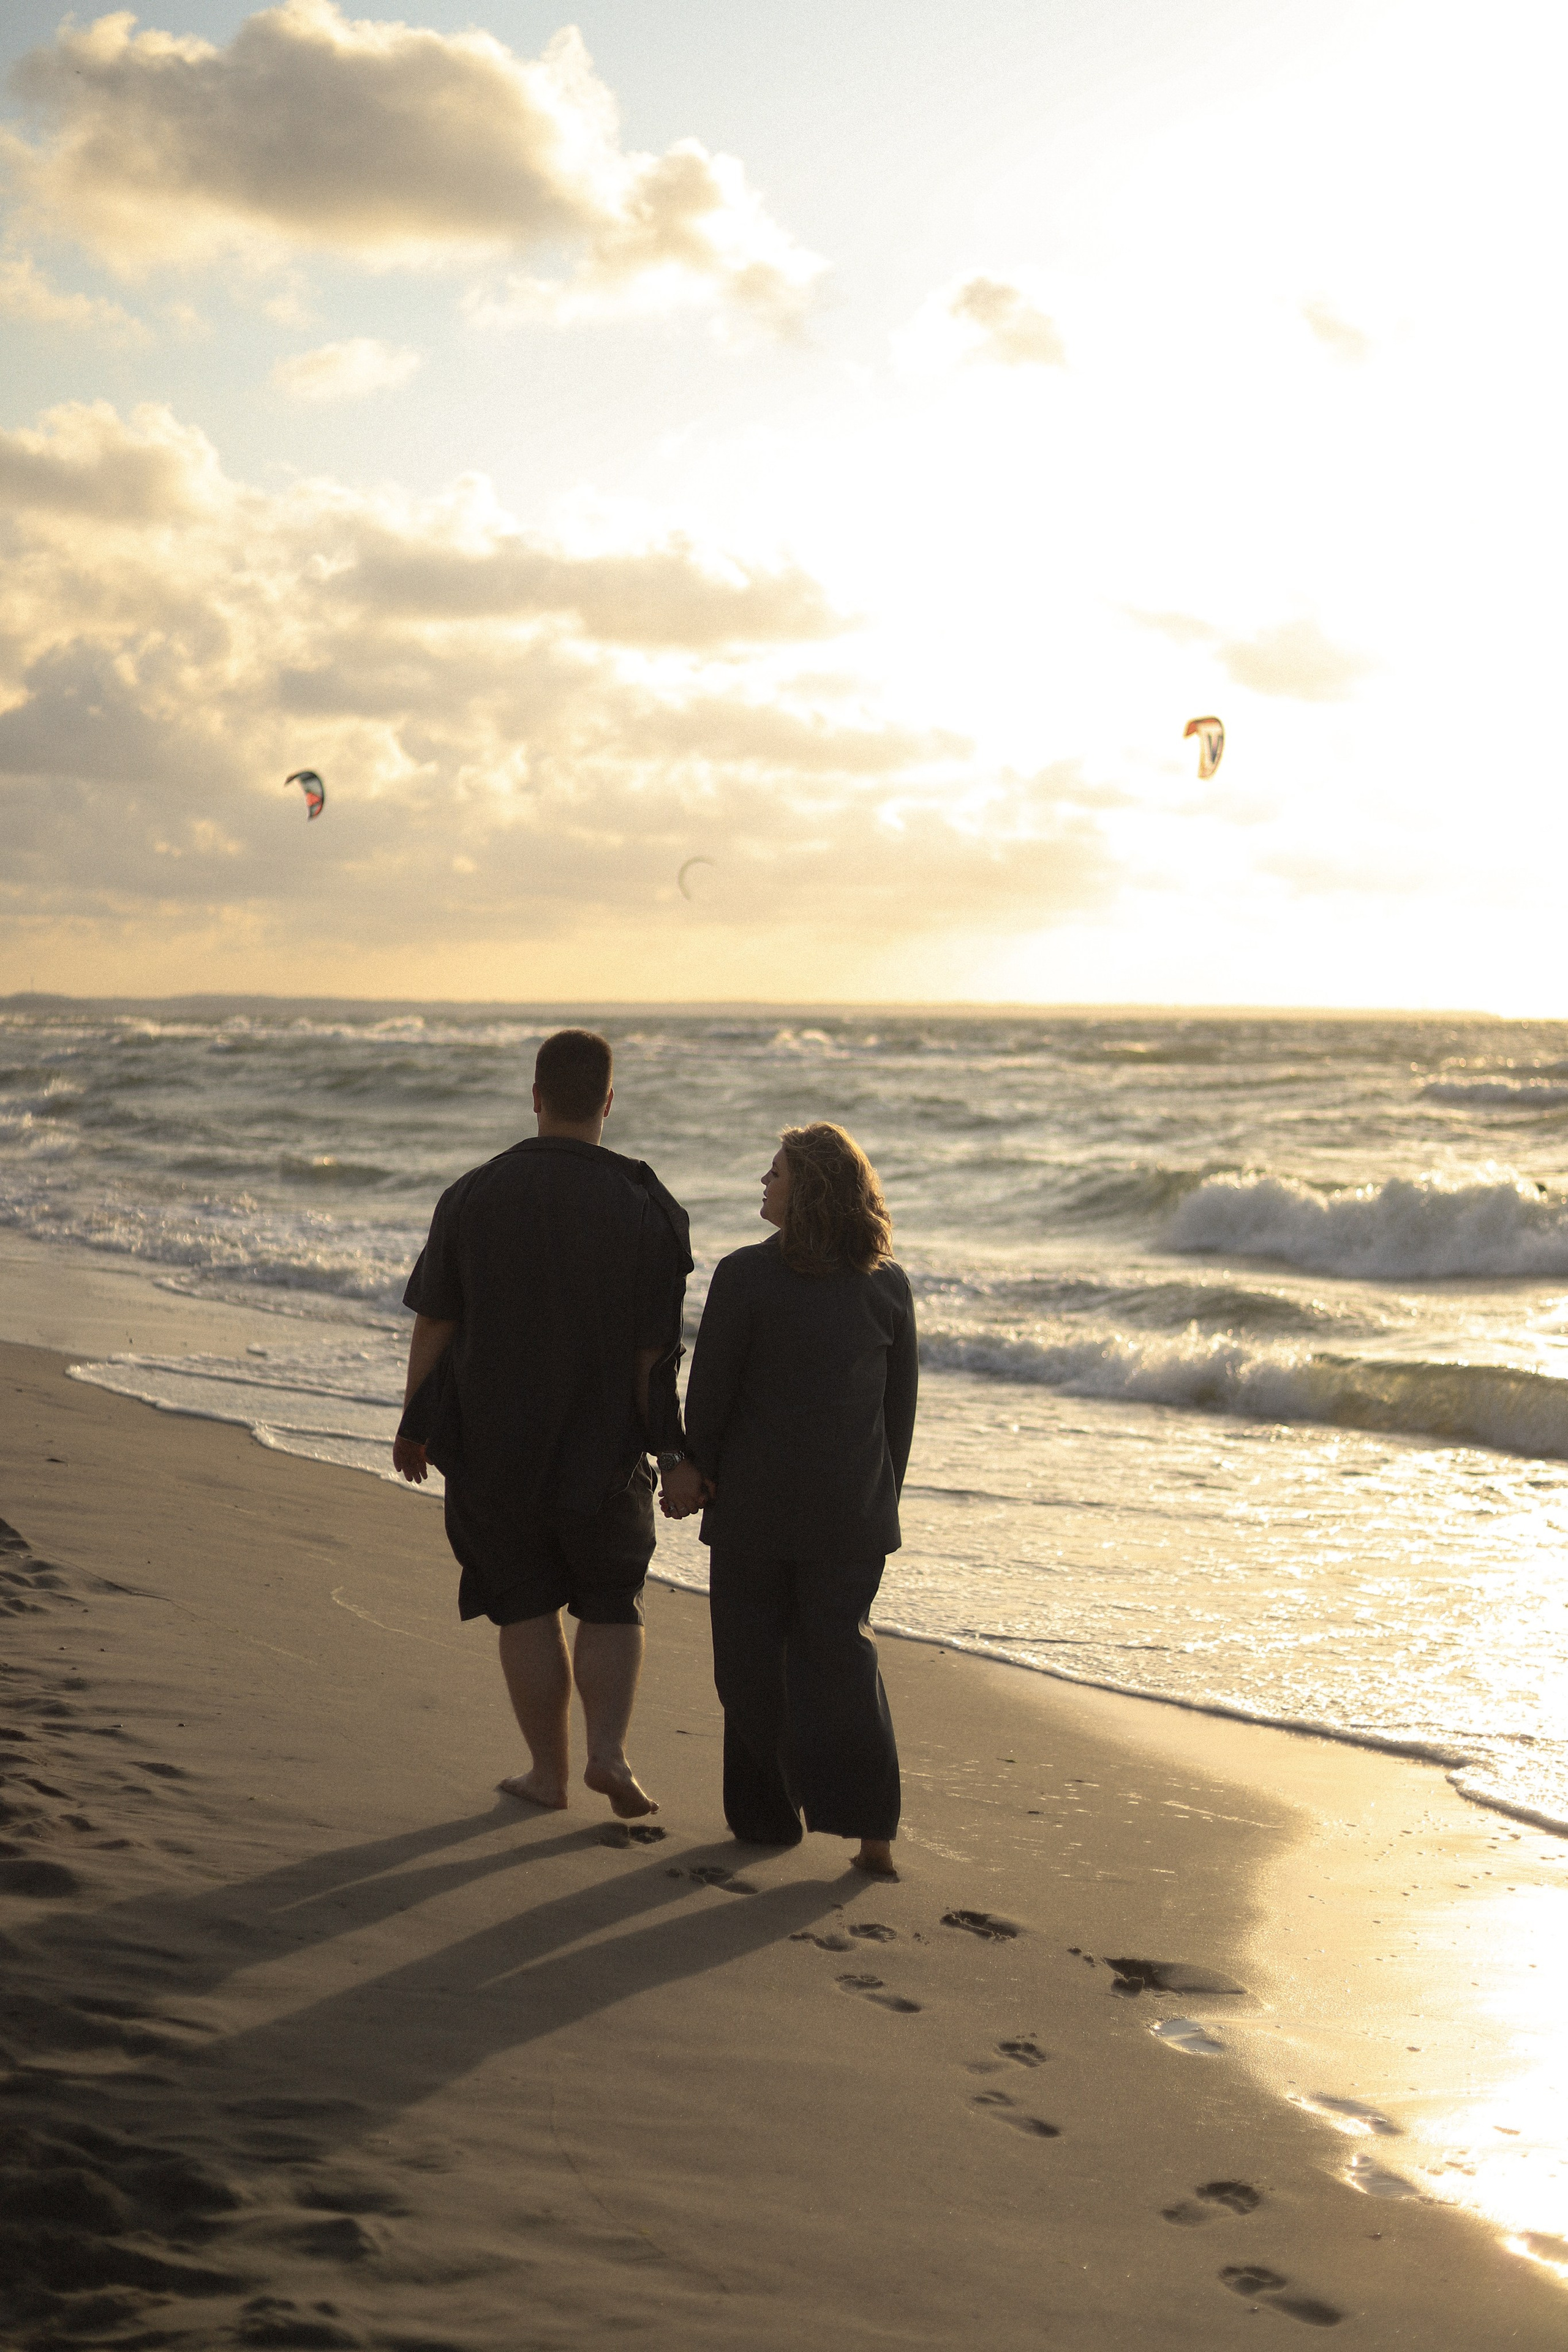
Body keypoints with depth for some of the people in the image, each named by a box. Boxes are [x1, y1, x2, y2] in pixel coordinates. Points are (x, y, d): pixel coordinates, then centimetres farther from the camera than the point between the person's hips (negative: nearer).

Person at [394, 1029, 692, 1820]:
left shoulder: (472, 1197, -8)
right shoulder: (643, 1208, -11)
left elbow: (433, 1326, -2)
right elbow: (653, 1351, -10)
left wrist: (413, 1428, 11)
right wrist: (675, 1456, 0)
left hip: (492, 1448, 1)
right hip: (603, 1452, 0)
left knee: (526, 1611, 13)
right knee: (611, 1607, 16)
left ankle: (548, 1770, 18)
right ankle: (608, 1750, -1)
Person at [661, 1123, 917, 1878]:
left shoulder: (745, 1277, -13)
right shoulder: (889, 1286, 0)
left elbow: (709, 1389, -7)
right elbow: (902, 1404, 6)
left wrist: (695, 1468, 9)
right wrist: (883, 1496, 16)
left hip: (757, 1503, -4)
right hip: (853, 1509, 4)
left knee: (753, 1659, 11)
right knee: (841, 1651, 11)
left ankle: (769, 1814, 18)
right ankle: (871, 1827, 2)